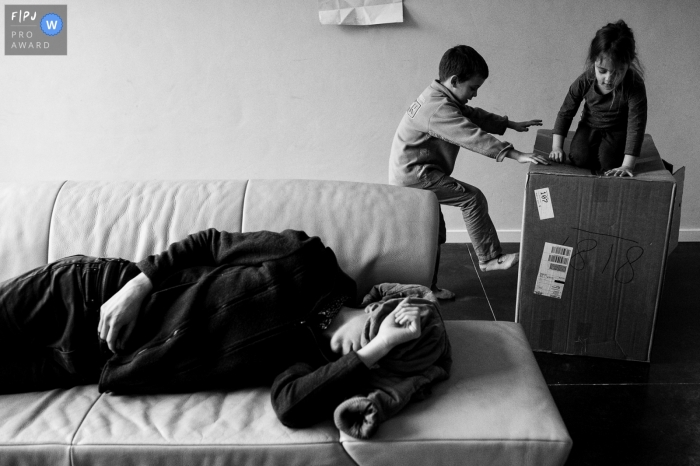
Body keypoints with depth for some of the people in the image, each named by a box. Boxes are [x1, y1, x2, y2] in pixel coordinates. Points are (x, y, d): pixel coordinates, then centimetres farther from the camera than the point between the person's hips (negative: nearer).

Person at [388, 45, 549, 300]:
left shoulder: (442, 99, 10)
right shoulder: (439, 108, -23)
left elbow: (475, 116, 22)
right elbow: (474, 137, -31)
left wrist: (511, 124, 21)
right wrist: (516, 155, -33)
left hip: (412, 174, 11)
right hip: (413, 174, -11)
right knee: (472, 198, -14)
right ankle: (489, 258, -4)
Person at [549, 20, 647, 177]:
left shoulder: (635, 88, -29)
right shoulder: (584, 82, -21)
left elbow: (636, 126, -30)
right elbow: (565, 113, -9)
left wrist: (627, 165, -37)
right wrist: (557, 147, -15)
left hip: (617, 130, -2)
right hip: (590, 126, 2)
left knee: (607, 162, -25)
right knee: (579, 158, -23)